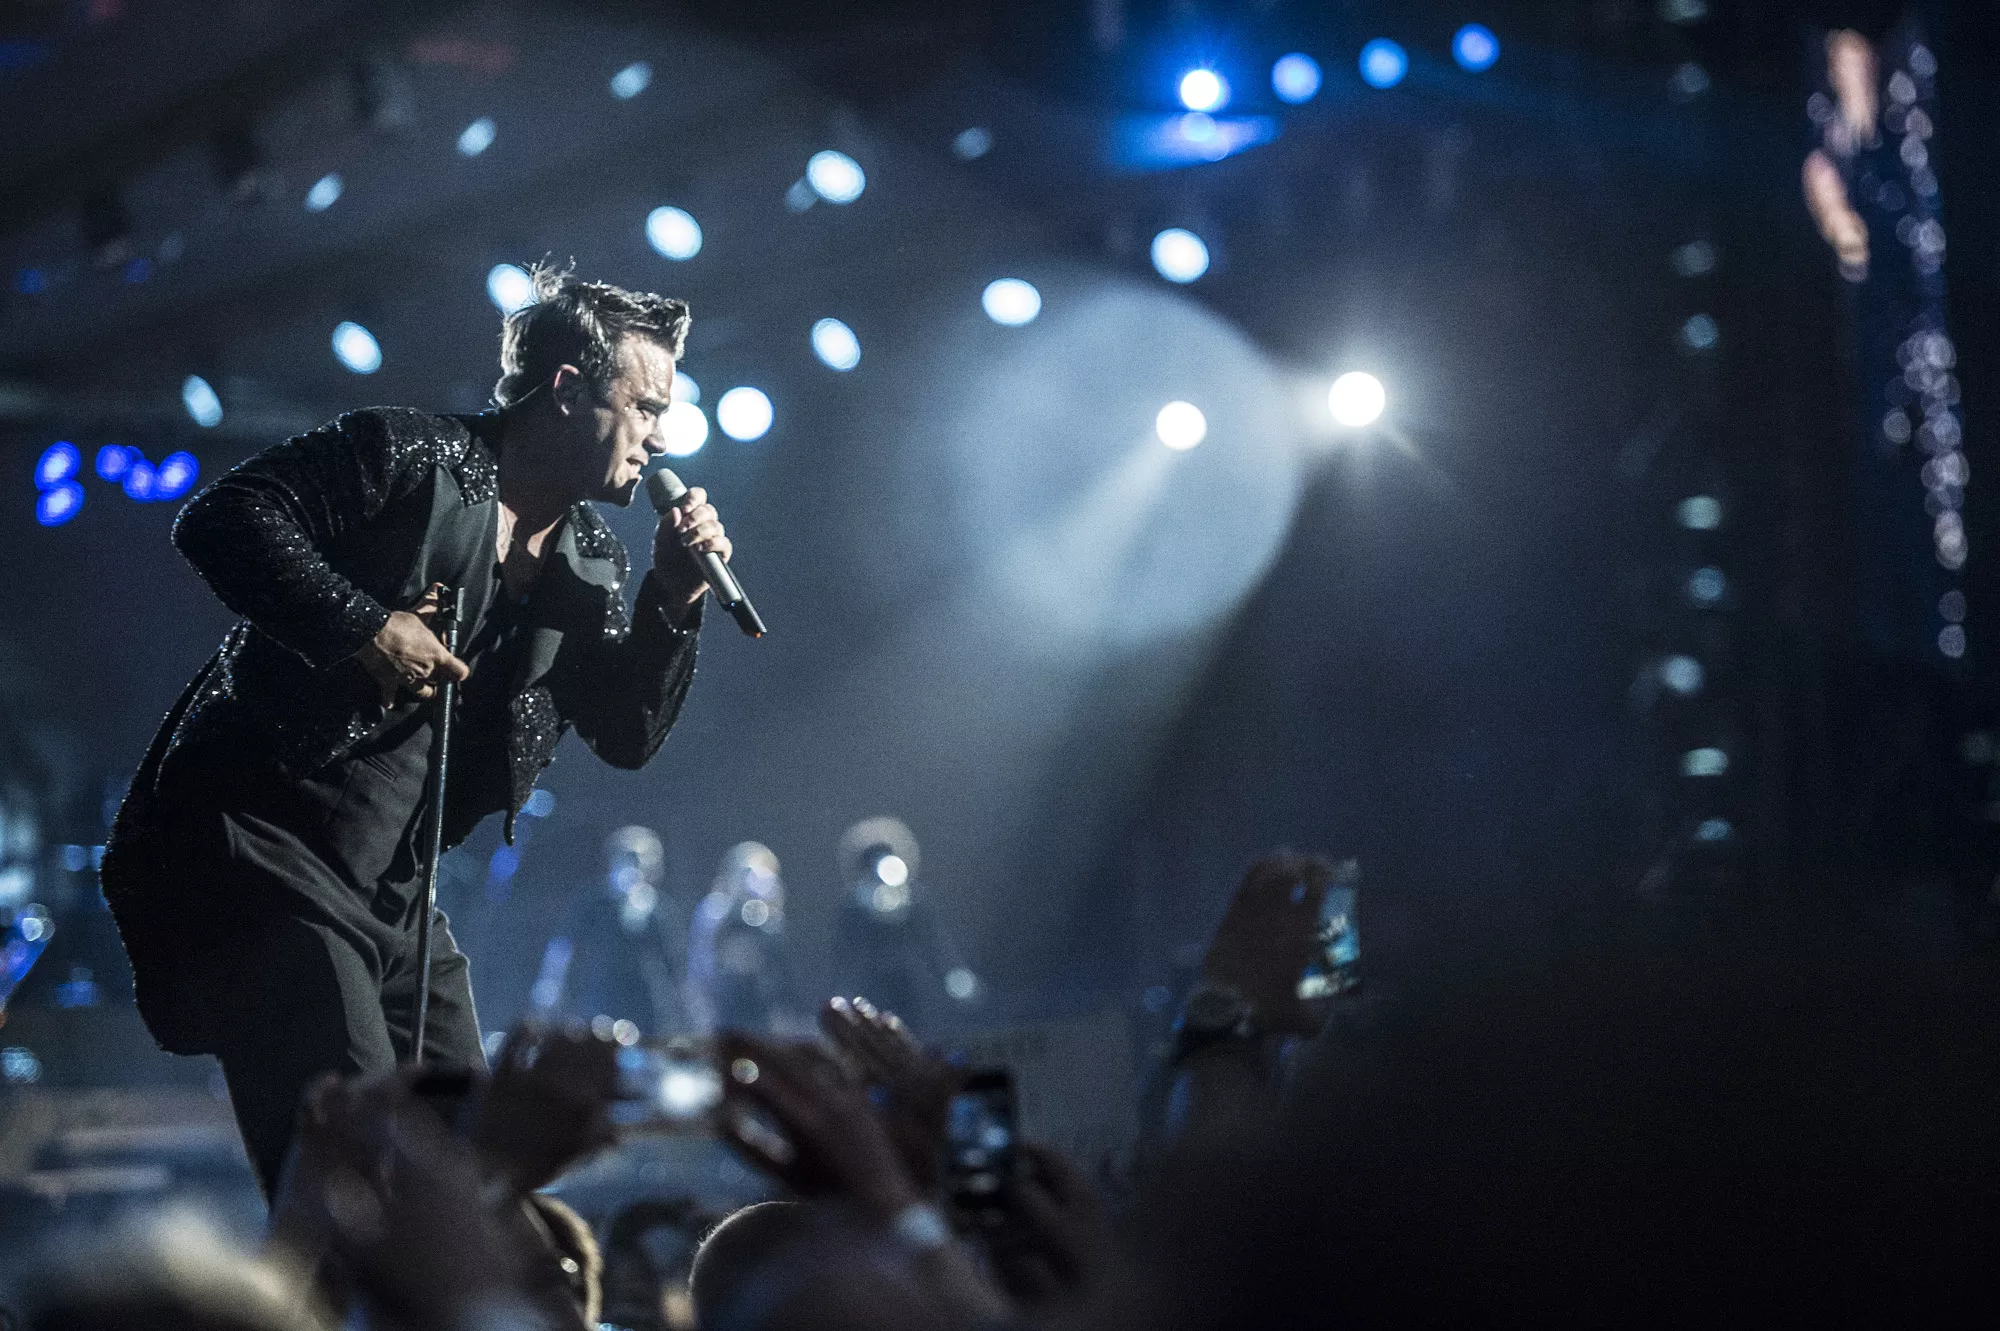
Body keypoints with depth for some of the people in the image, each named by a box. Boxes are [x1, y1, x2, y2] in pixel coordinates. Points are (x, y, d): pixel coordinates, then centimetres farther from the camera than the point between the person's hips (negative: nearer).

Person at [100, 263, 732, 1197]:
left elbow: (627, 735, 12)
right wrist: (363, 626, -21)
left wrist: (673, 603, -2)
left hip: (389, 897, 8)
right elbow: (221, 519, -15)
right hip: (257, 848, -8)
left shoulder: (589, 565, 15)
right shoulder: (407, 457, -7)